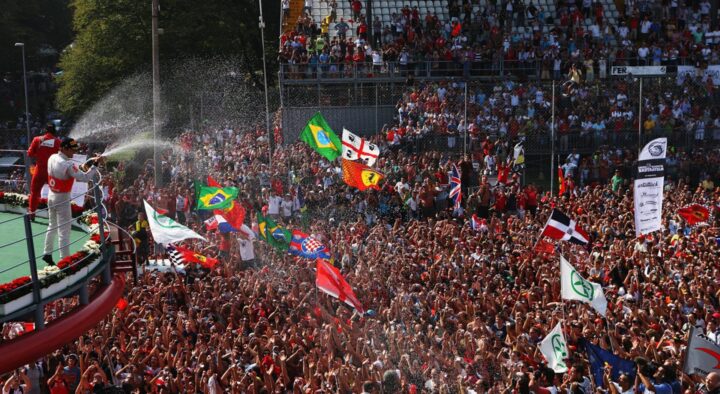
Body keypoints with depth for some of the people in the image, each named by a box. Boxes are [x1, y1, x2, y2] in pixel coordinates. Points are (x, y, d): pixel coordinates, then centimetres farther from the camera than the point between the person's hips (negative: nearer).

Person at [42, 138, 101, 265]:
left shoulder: (52, 158, -2)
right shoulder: (68, 165, -26)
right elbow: (84, 178, -29)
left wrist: (80, 167, -1)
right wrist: (94, 165, -23)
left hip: (51, 196, 8)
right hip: (62, 199, -8)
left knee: (52, 226, 23)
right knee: (64, 231, -1)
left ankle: (47, 254, 33)